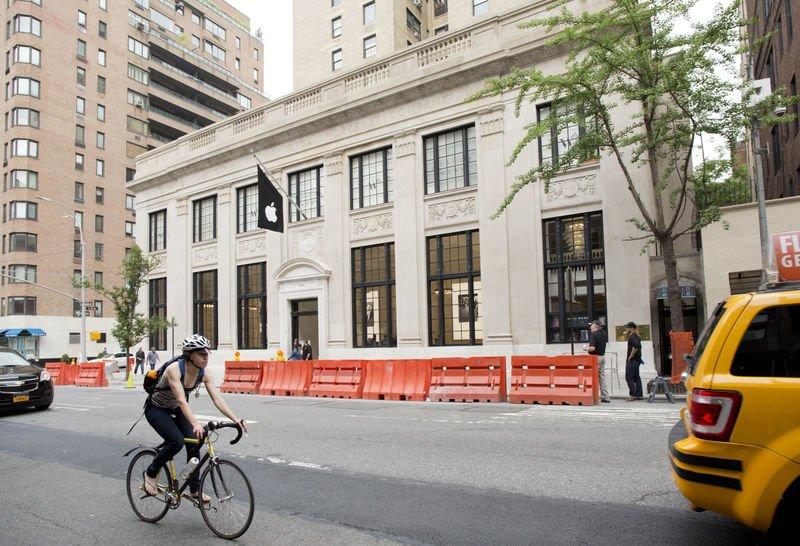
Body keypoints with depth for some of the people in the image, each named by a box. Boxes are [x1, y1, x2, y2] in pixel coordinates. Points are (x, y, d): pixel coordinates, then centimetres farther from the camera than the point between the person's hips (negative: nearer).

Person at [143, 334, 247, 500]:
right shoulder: (174, 369, -32)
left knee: (194, 443, -8)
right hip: (156, 409, -5)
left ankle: (195, 489, 5)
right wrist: (195, 424, -54)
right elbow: (181, 400, -42)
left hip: (175, 410, 6)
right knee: (176, 441, -25)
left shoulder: (204, 374, -15)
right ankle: (150, 473, 1)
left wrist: (236, 420, -34)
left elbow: (217, 399, -21)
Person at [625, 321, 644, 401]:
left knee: (629, 377, -8)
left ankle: (633, 395, -9)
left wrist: (631, 356, -21)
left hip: (632, 360, -10)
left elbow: (636, 346, -31)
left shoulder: (632, 337, -15)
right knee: (636, 377, 12)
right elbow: (639, 346, 26)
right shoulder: (636, 336, 16)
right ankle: (639, 395, 15)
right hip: (637, 359, 10)